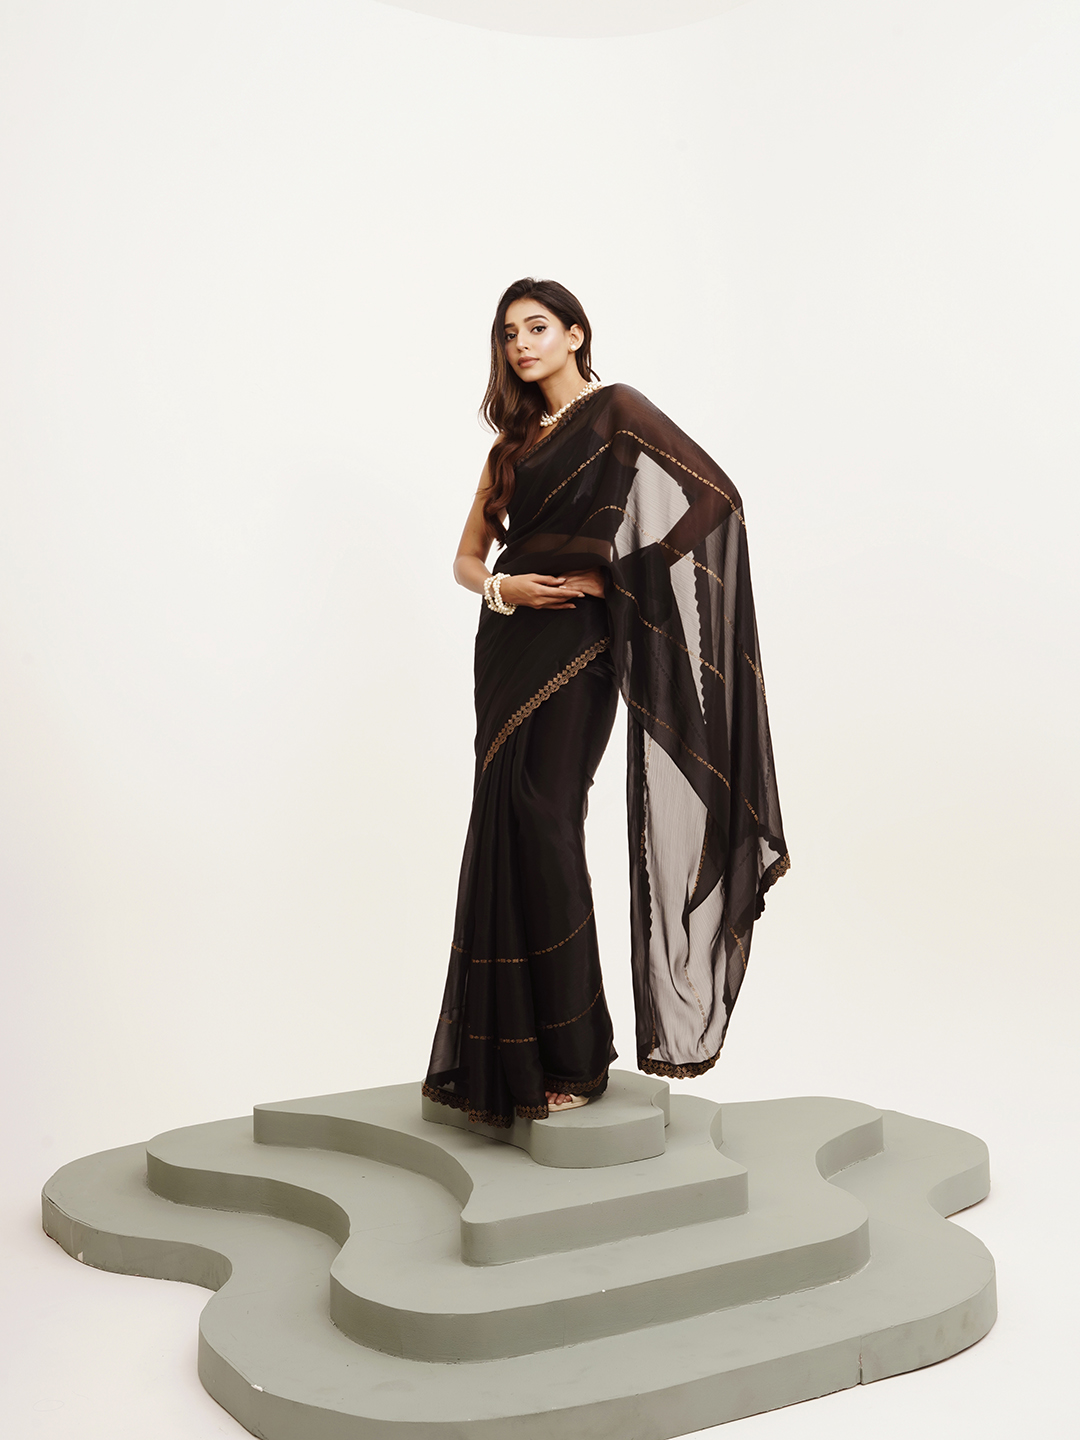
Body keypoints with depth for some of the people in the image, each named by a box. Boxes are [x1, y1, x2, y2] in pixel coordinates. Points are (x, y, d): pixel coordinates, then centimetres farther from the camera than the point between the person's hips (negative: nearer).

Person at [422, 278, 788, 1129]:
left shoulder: (617, 414, 0)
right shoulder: (513, 442, 20)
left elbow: (714, 495, -12)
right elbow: (468, 556, 18)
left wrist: (610, 575, -10)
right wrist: (501, 587, -5)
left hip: (573, 644, -7)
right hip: (507, 644, 7)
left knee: (541, 828, -13)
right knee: (505, 830, 5)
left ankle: (571, 1057, -3)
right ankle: (505, 1052, 15)